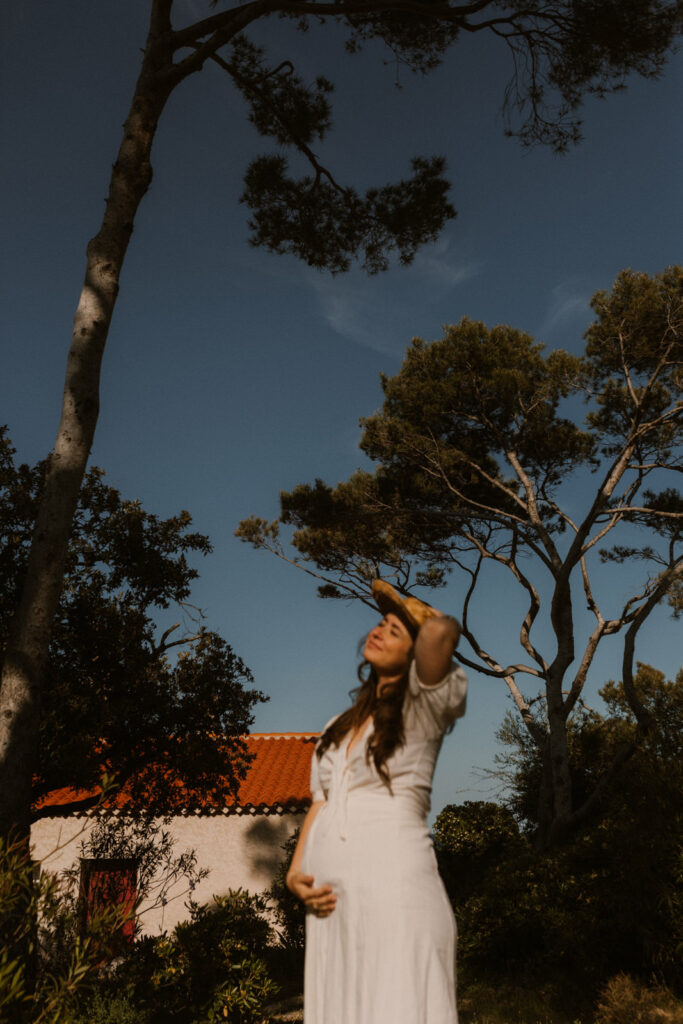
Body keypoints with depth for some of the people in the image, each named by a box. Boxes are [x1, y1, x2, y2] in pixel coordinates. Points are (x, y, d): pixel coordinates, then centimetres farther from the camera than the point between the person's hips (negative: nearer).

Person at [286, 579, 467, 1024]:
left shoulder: (422, 708, 0)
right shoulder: (341, 727, 22)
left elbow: (441, 632, -19)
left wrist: (428, 619, 4)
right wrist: (295, 873, 4)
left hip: (395, 889, -6)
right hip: (332, 902, 6)